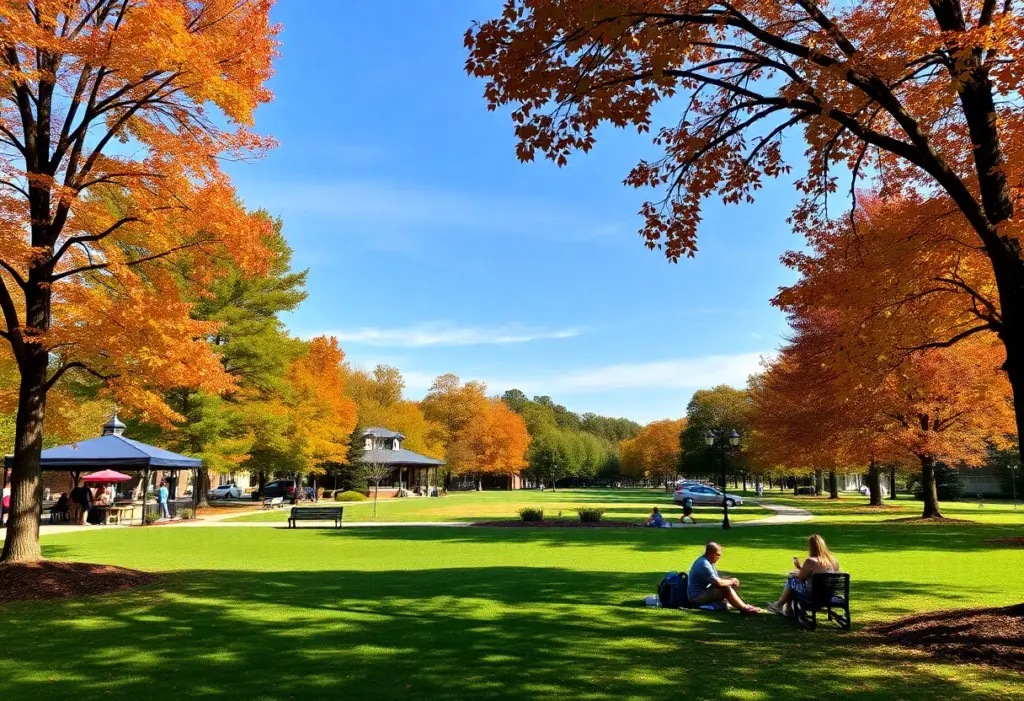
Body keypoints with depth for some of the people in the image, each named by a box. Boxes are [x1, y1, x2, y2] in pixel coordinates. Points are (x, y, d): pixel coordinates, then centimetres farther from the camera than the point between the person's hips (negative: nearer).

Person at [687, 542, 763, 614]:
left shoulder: (708, 562, 10)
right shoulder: (704, 565, -24)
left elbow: (717, 578, 20)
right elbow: (718, 583, -28)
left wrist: (730, 579, 3)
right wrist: (731, 581, -10)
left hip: (704, 592, 11)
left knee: (731, 586, 9)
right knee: (726, 589, -22)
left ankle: (744, 604, 3)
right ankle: (745, 609, -13)